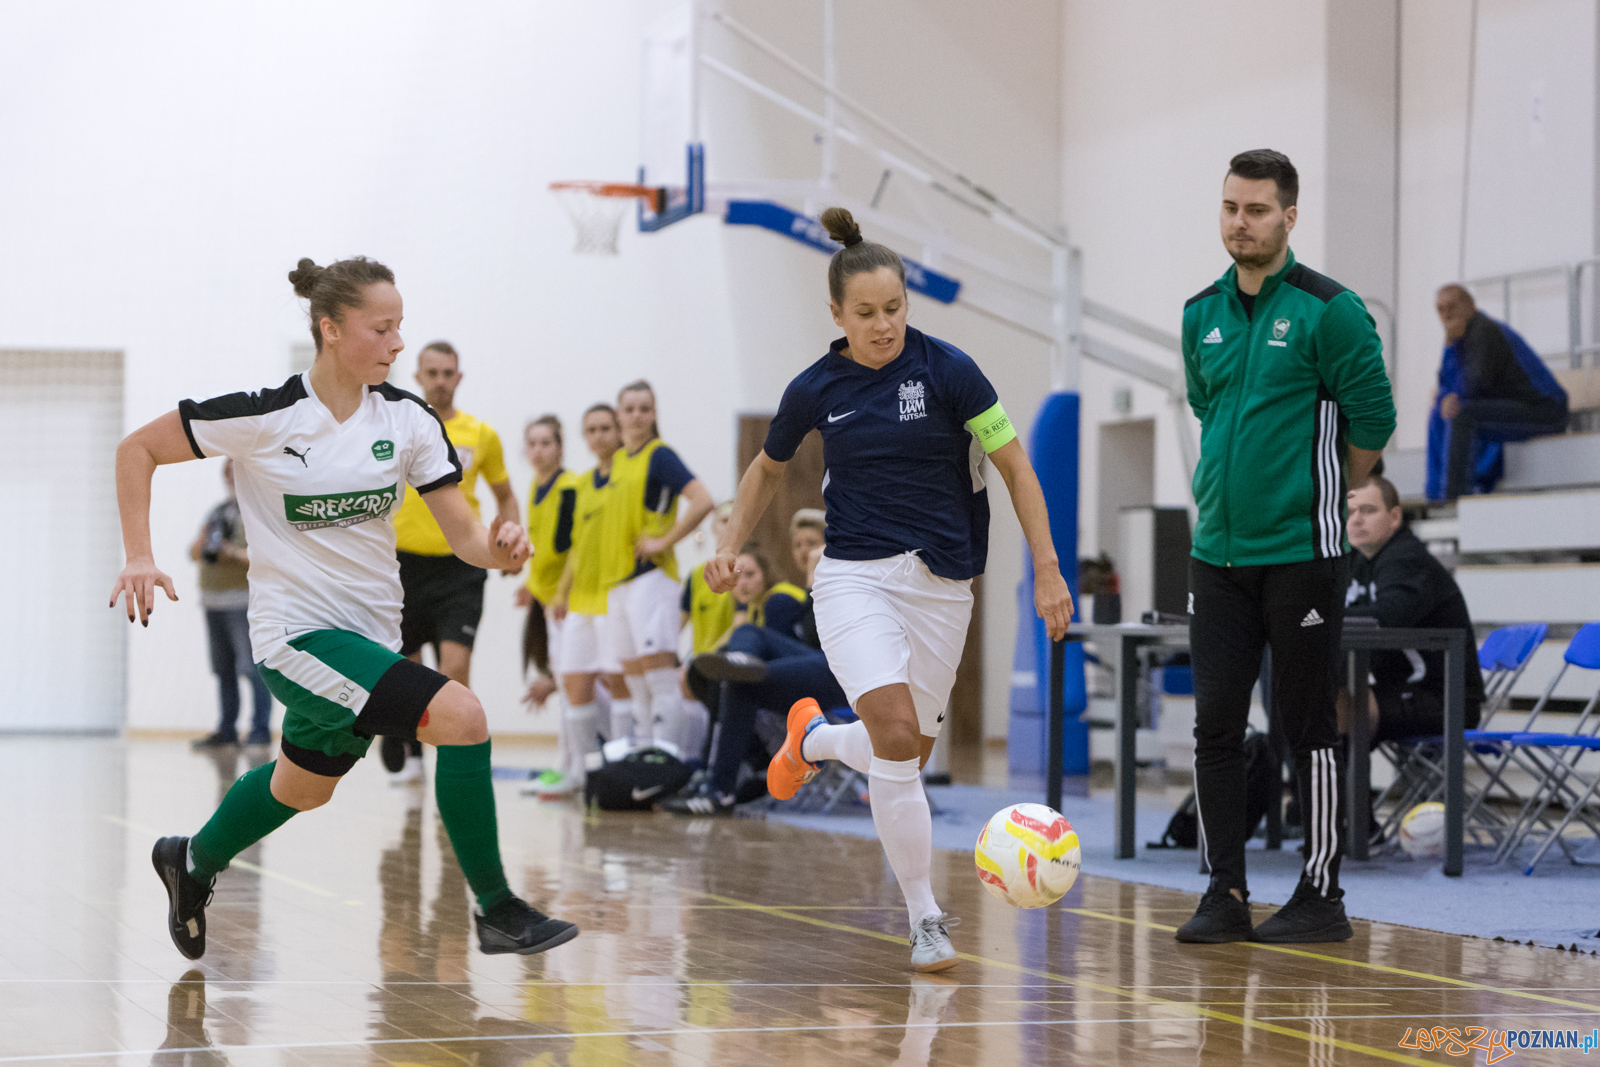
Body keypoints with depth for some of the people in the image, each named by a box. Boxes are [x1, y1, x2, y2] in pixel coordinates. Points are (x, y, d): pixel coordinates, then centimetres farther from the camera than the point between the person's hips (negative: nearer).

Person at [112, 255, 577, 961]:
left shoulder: (407, 418, -4)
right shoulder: (262, 416, -16)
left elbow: (464, 536, -5)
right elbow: (137, 450, -5)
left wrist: (499, 548, -27)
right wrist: (139, 558, -14)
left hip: (372, 635, 7)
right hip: (296, 631, -7)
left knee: (303, 788, 26)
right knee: (461, 717, -24)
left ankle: (194, 862, 55)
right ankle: (497, 914, -15)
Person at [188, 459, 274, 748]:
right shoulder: (218, 511, 20)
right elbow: (194, 552, 20)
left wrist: (235, 553, -20)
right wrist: (203, 541, -2)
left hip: (245, 600, -7)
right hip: (213, 600, 7)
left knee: (252, 667, -11)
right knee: (223, 670, 9)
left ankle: (261, 729, -10)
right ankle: (227, 730, 14)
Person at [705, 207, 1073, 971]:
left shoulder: (946, 370, -7)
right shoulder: (814, 390, -1)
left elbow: (1014, 465, -3)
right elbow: (769, 468, 19)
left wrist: (1048, 571, -7)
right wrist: (731, 547, 9)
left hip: (942, 583, 1)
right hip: (855, 574, -1)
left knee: (909, 754, 6)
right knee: (896, 734, -22)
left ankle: (812, 737, 41)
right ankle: (925, 919, -11)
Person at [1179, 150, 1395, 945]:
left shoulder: (1329, 311, -8)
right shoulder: (1201, 314, 10)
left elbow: (1373, 420, -4)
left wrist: (1316, 497, 8)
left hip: (1300, 553, -5)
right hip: (1218, 552, 5)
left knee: (1306, 726, 0)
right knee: (1215, 722, 2)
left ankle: (1321, 896, 8)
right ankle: (1225, 893, 9)